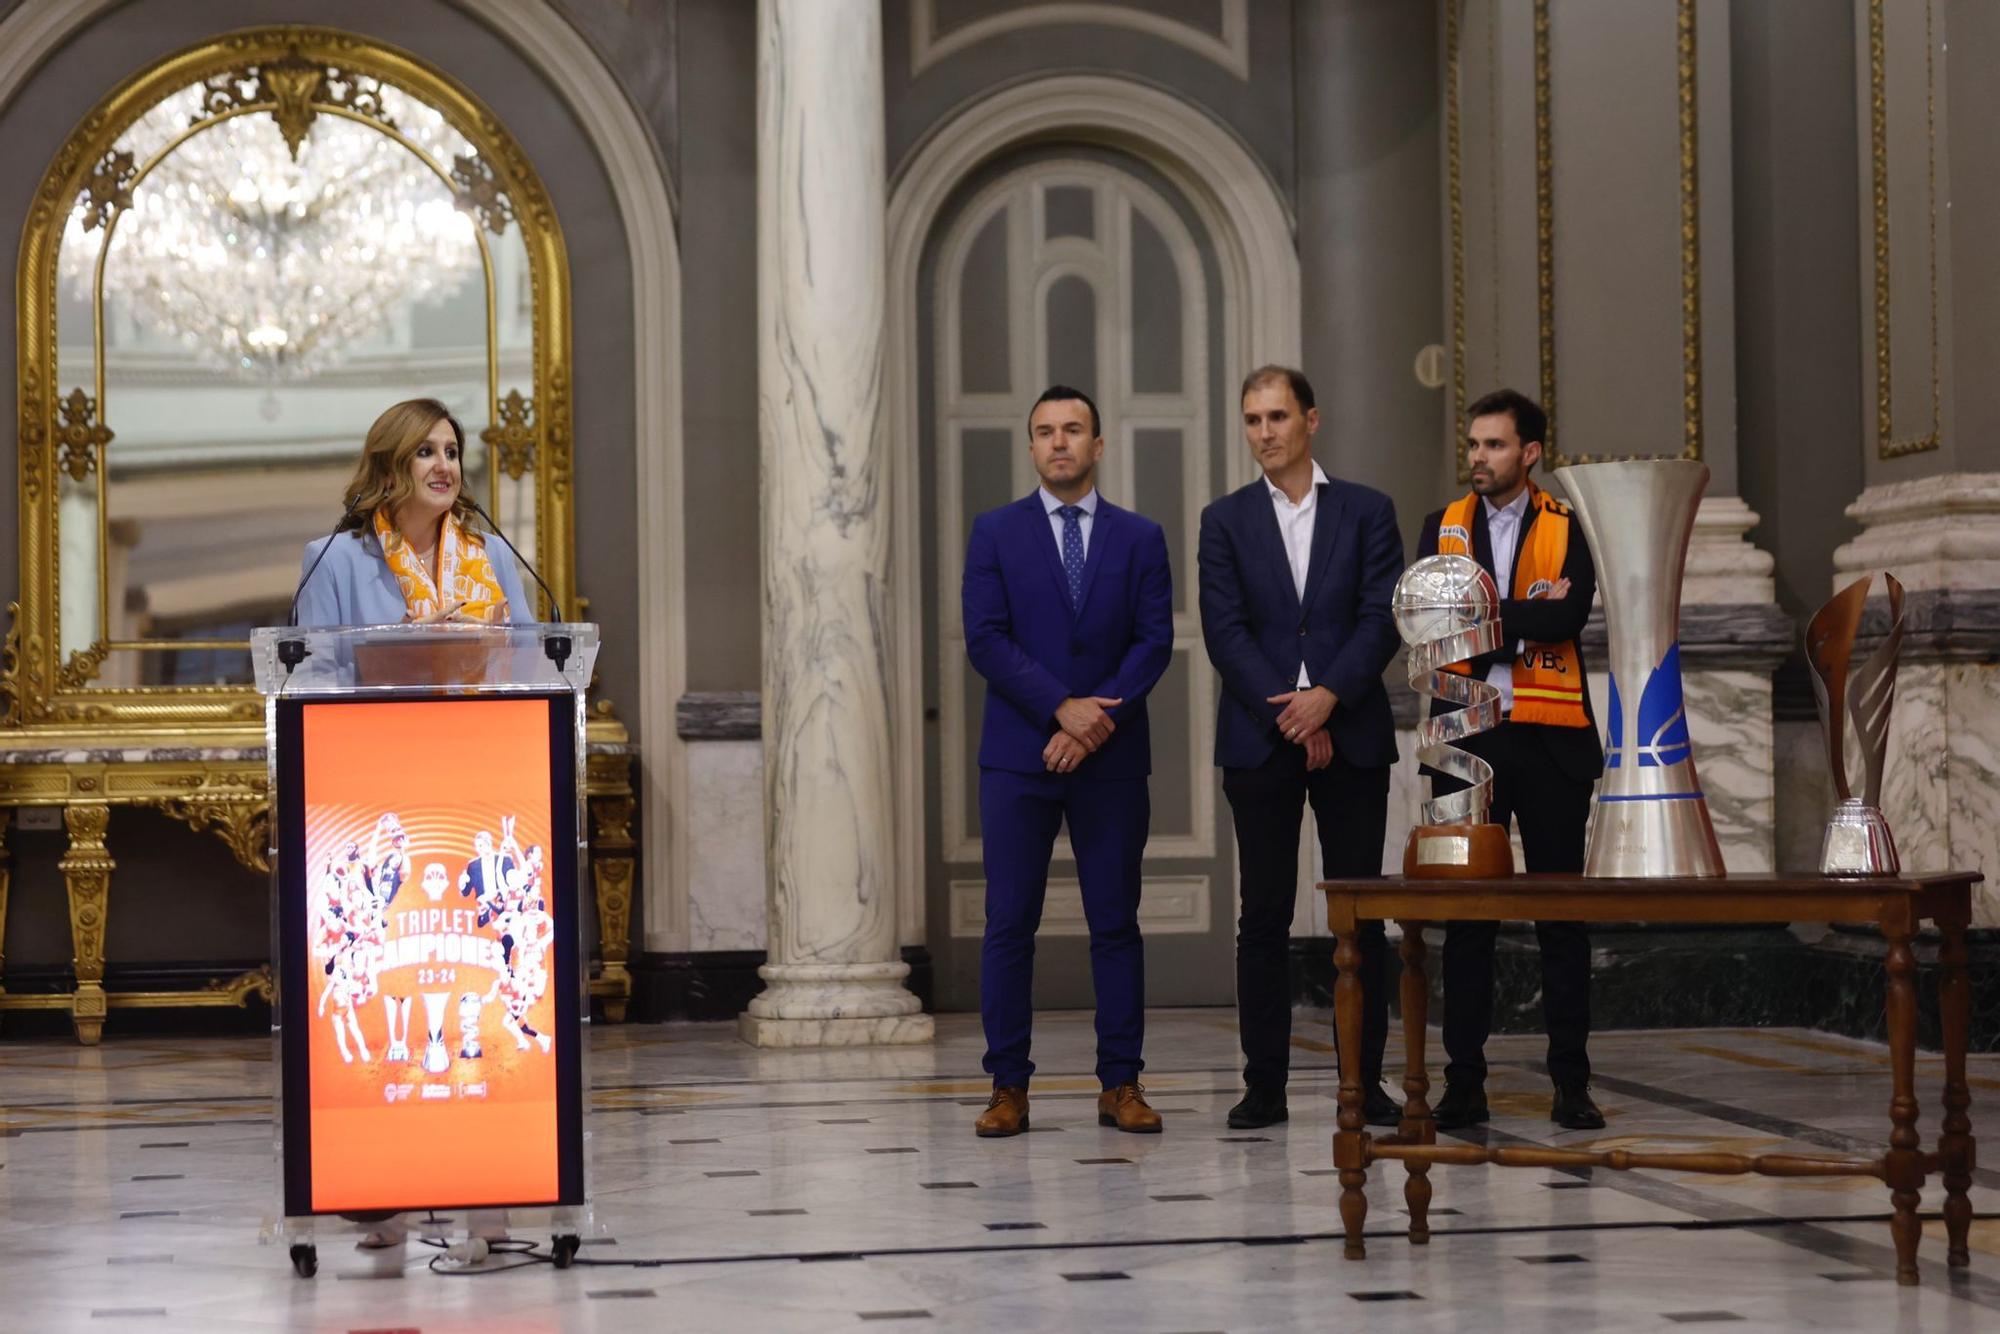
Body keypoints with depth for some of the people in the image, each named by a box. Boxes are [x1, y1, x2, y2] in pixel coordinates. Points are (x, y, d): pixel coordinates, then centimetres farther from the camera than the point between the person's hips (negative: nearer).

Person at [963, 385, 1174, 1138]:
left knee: (1115, 923, 3)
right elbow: (986, 639, -3)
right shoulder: (995, 533, 5)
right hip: (1018, 755, -1)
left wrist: (1099, 719, -12)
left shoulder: (1140, 538, 9)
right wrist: (1063, 707, -14)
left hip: (1111, 757, 1)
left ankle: (1121, 1084, 8)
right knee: (1009, 924, -2)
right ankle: (1008, 1088, 2)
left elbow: (1154, 641, 1)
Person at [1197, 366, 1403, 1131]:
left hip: (1350, 735, 0)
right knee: (1263, 916, 0)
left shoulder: (1367, 513, 8)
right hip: (1259, 739, 0)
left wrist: (1328, 696, -14)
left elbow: (1383, 618, 0)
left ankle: (1364, 1082, 5)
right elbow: (1225, 632, 0)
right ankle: (1264, 1087, 3)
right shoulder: (1225, 521, 9)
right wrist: (1288, 715, -10)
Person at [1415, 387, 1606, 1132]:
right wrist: (1528, 616, -12)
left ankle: (1571, 1083, 6)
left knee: (1562, 911, 2)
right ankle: (1464, 1082, 7)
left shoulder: (1565, 528, 3)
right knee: (1466, 913, 3)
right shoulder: (1443, 527, 9)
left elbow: (1571, 614, -13)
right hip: (1467, 736, 2)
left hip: (1550, 736, -1)